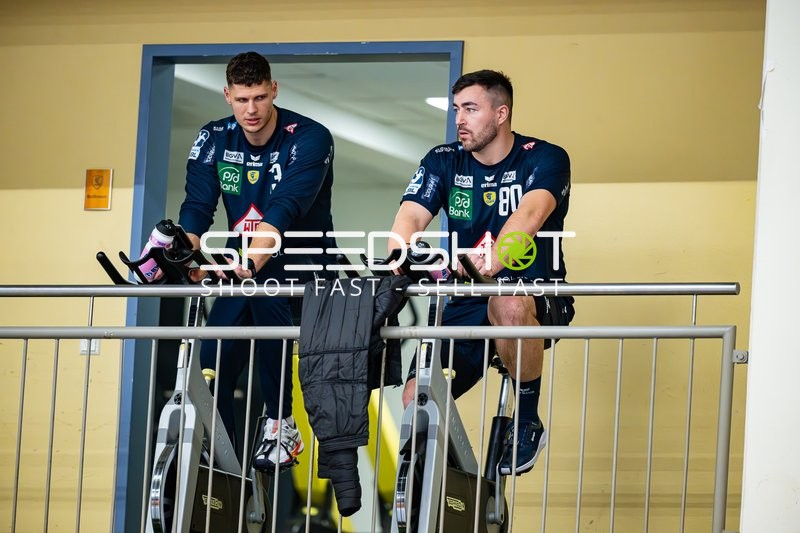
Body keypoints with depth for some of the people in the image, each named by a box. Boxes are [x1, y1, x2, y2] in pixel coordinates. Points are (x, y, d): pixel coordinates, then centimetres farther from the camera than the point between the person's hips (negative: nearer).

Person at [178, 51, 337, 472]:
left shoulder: (309, 138, -17)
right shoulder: (214, 140, -2)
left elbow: (284, 210, -31)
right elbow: (197, 208, -12)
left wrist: (251, 264, -47)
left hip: (300, 263, -5)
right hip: (244, 269, 5)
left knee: (266, 289, -35)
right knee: (213, 363, -10)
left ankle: (280, 425, -24)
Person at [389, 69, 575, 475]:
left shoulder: (545, 159, -9)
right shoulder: (444, 162, 3)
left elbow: (529, 214, -30)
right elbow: (410, 218, -13)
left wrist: (493, 262, -50)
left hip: (536, 294, -4)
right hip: (467, 304, 4)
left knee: (509, 305, -40)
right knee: (416, 402, -16)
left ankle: (528, 422, -19)